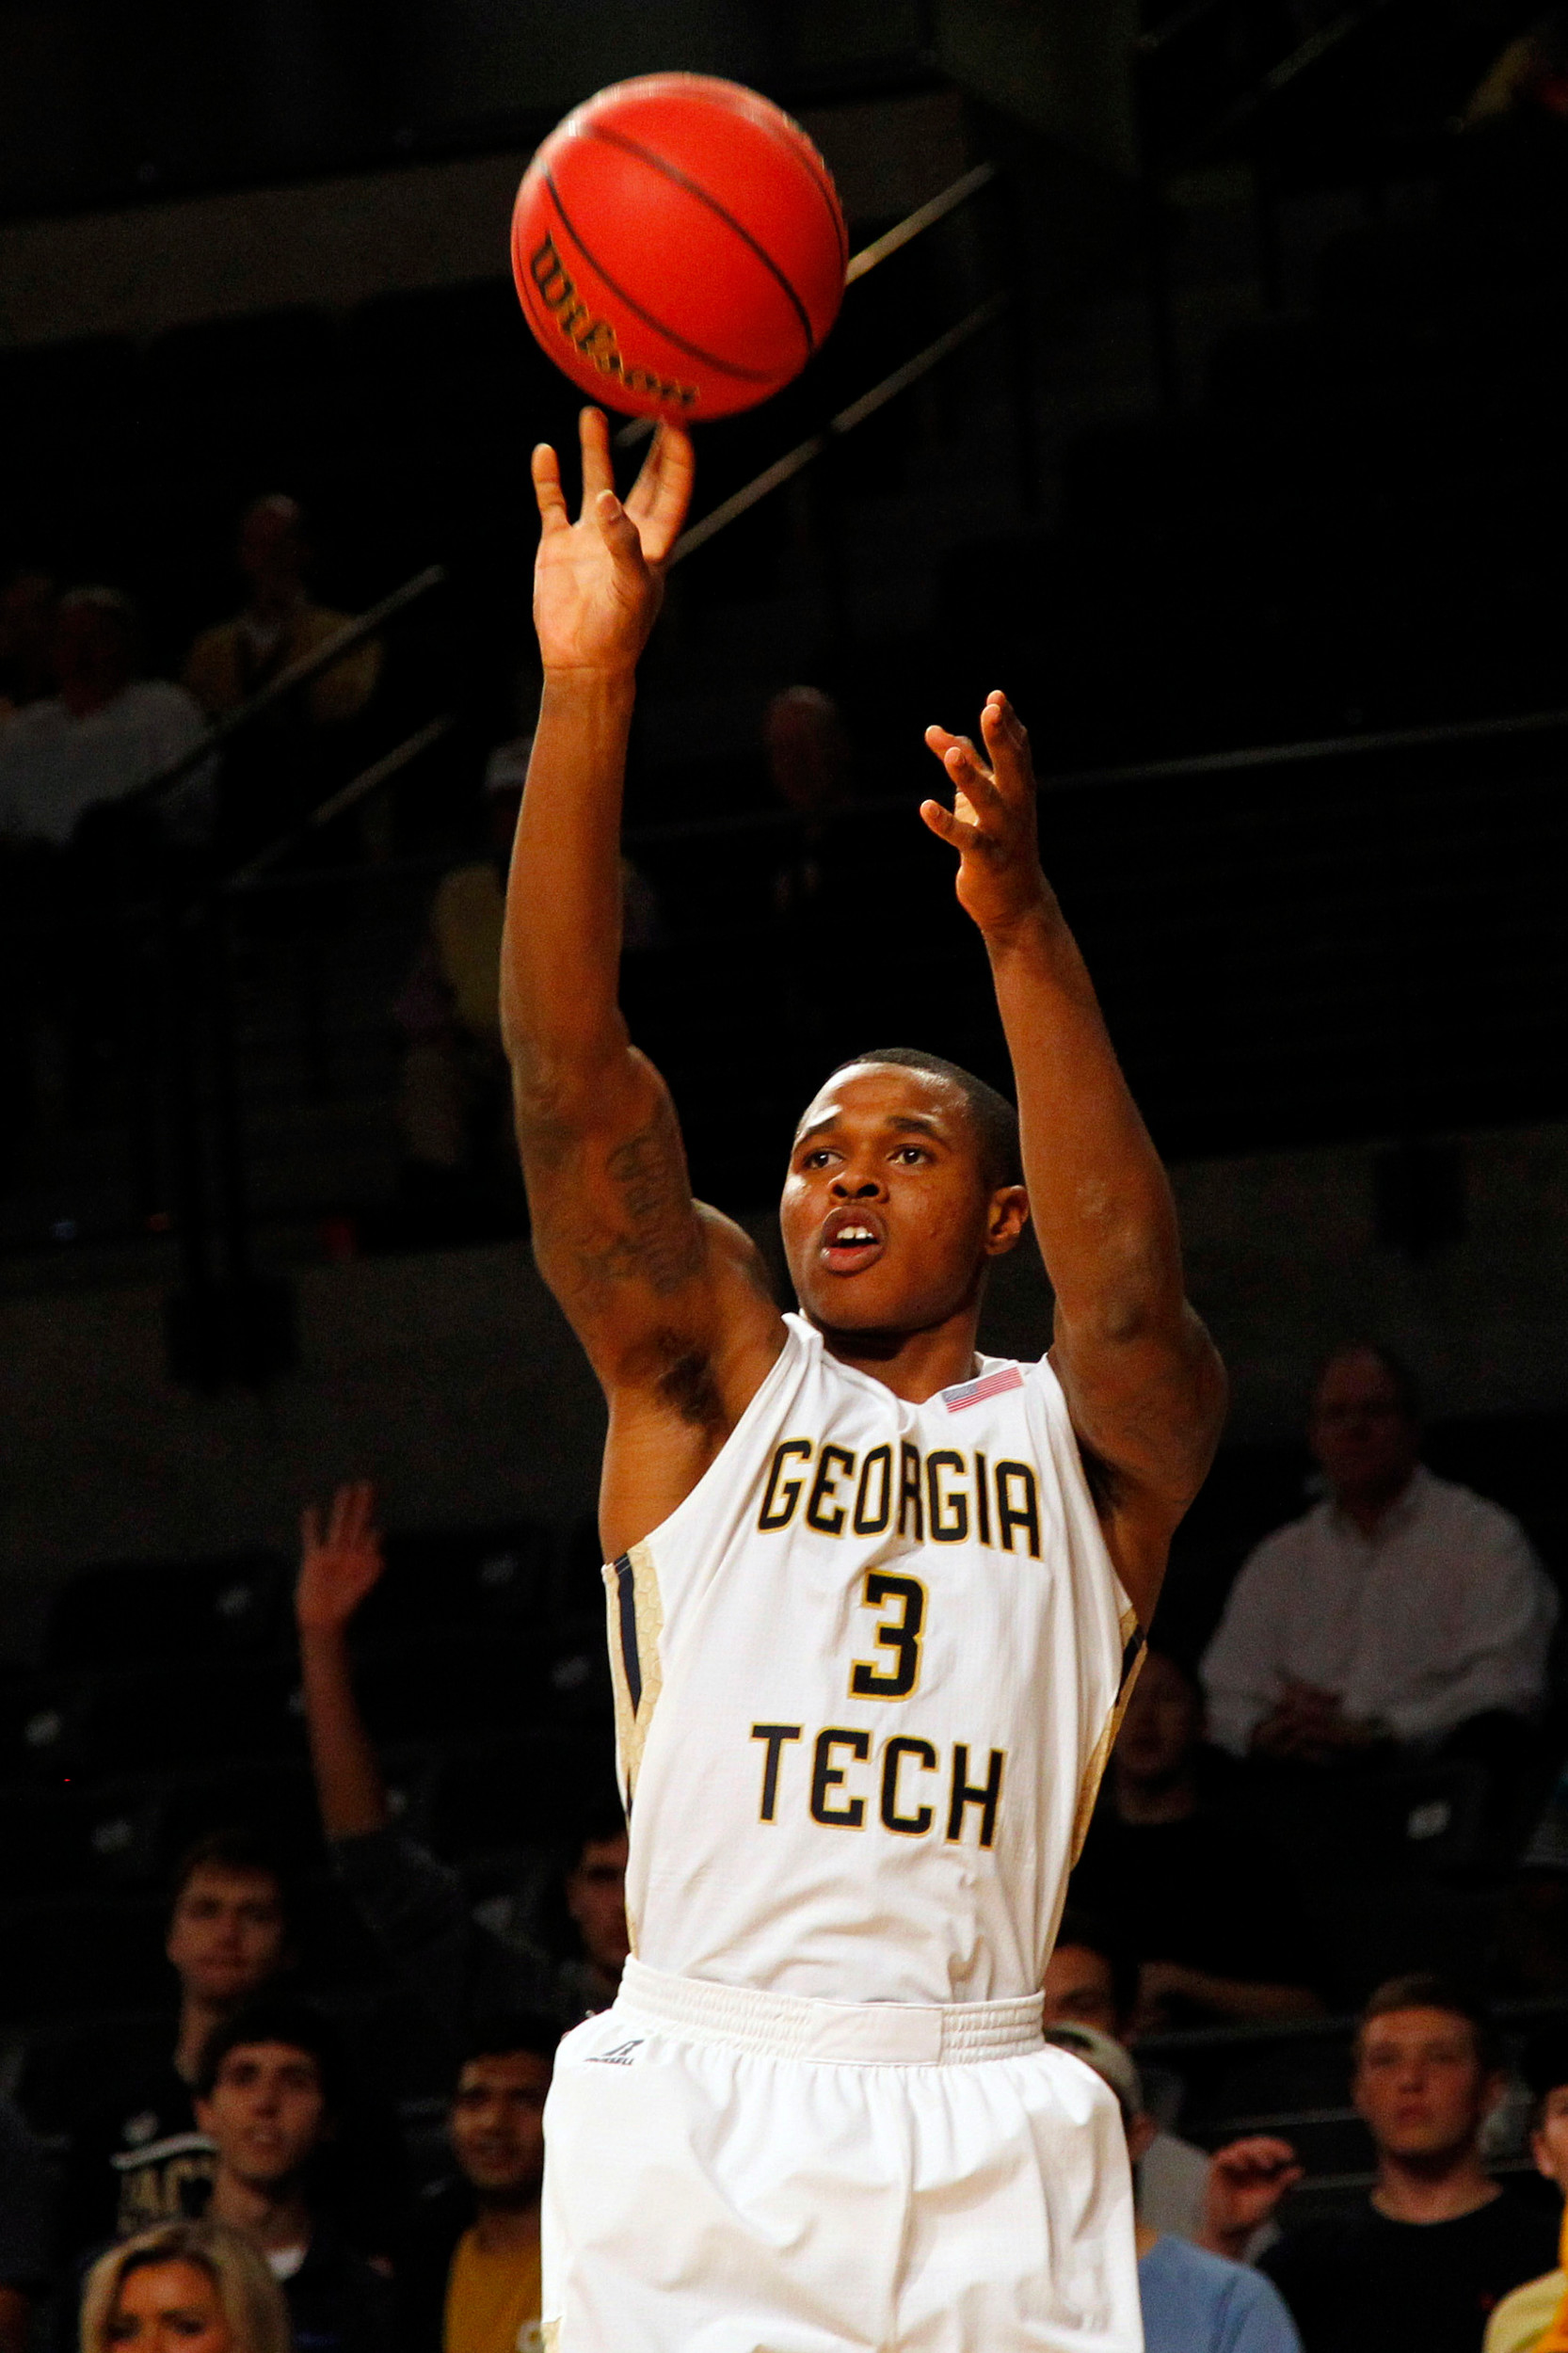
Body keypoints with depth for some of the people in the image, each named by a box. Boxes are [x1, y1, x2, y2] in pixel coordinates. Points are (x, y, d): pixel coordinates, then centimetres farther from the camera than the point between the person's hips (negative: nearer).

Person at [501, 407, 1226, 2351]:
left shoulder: (1096, 1446, 11)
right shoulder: (709, 1386, 12)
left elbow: (1127, 1292, -13)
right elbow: (570, 1077, -2)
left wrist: (1022, 926, -26)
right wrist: (585, 687, -16)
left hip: (979, 2135, 0)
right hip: (694, 2102, 0)